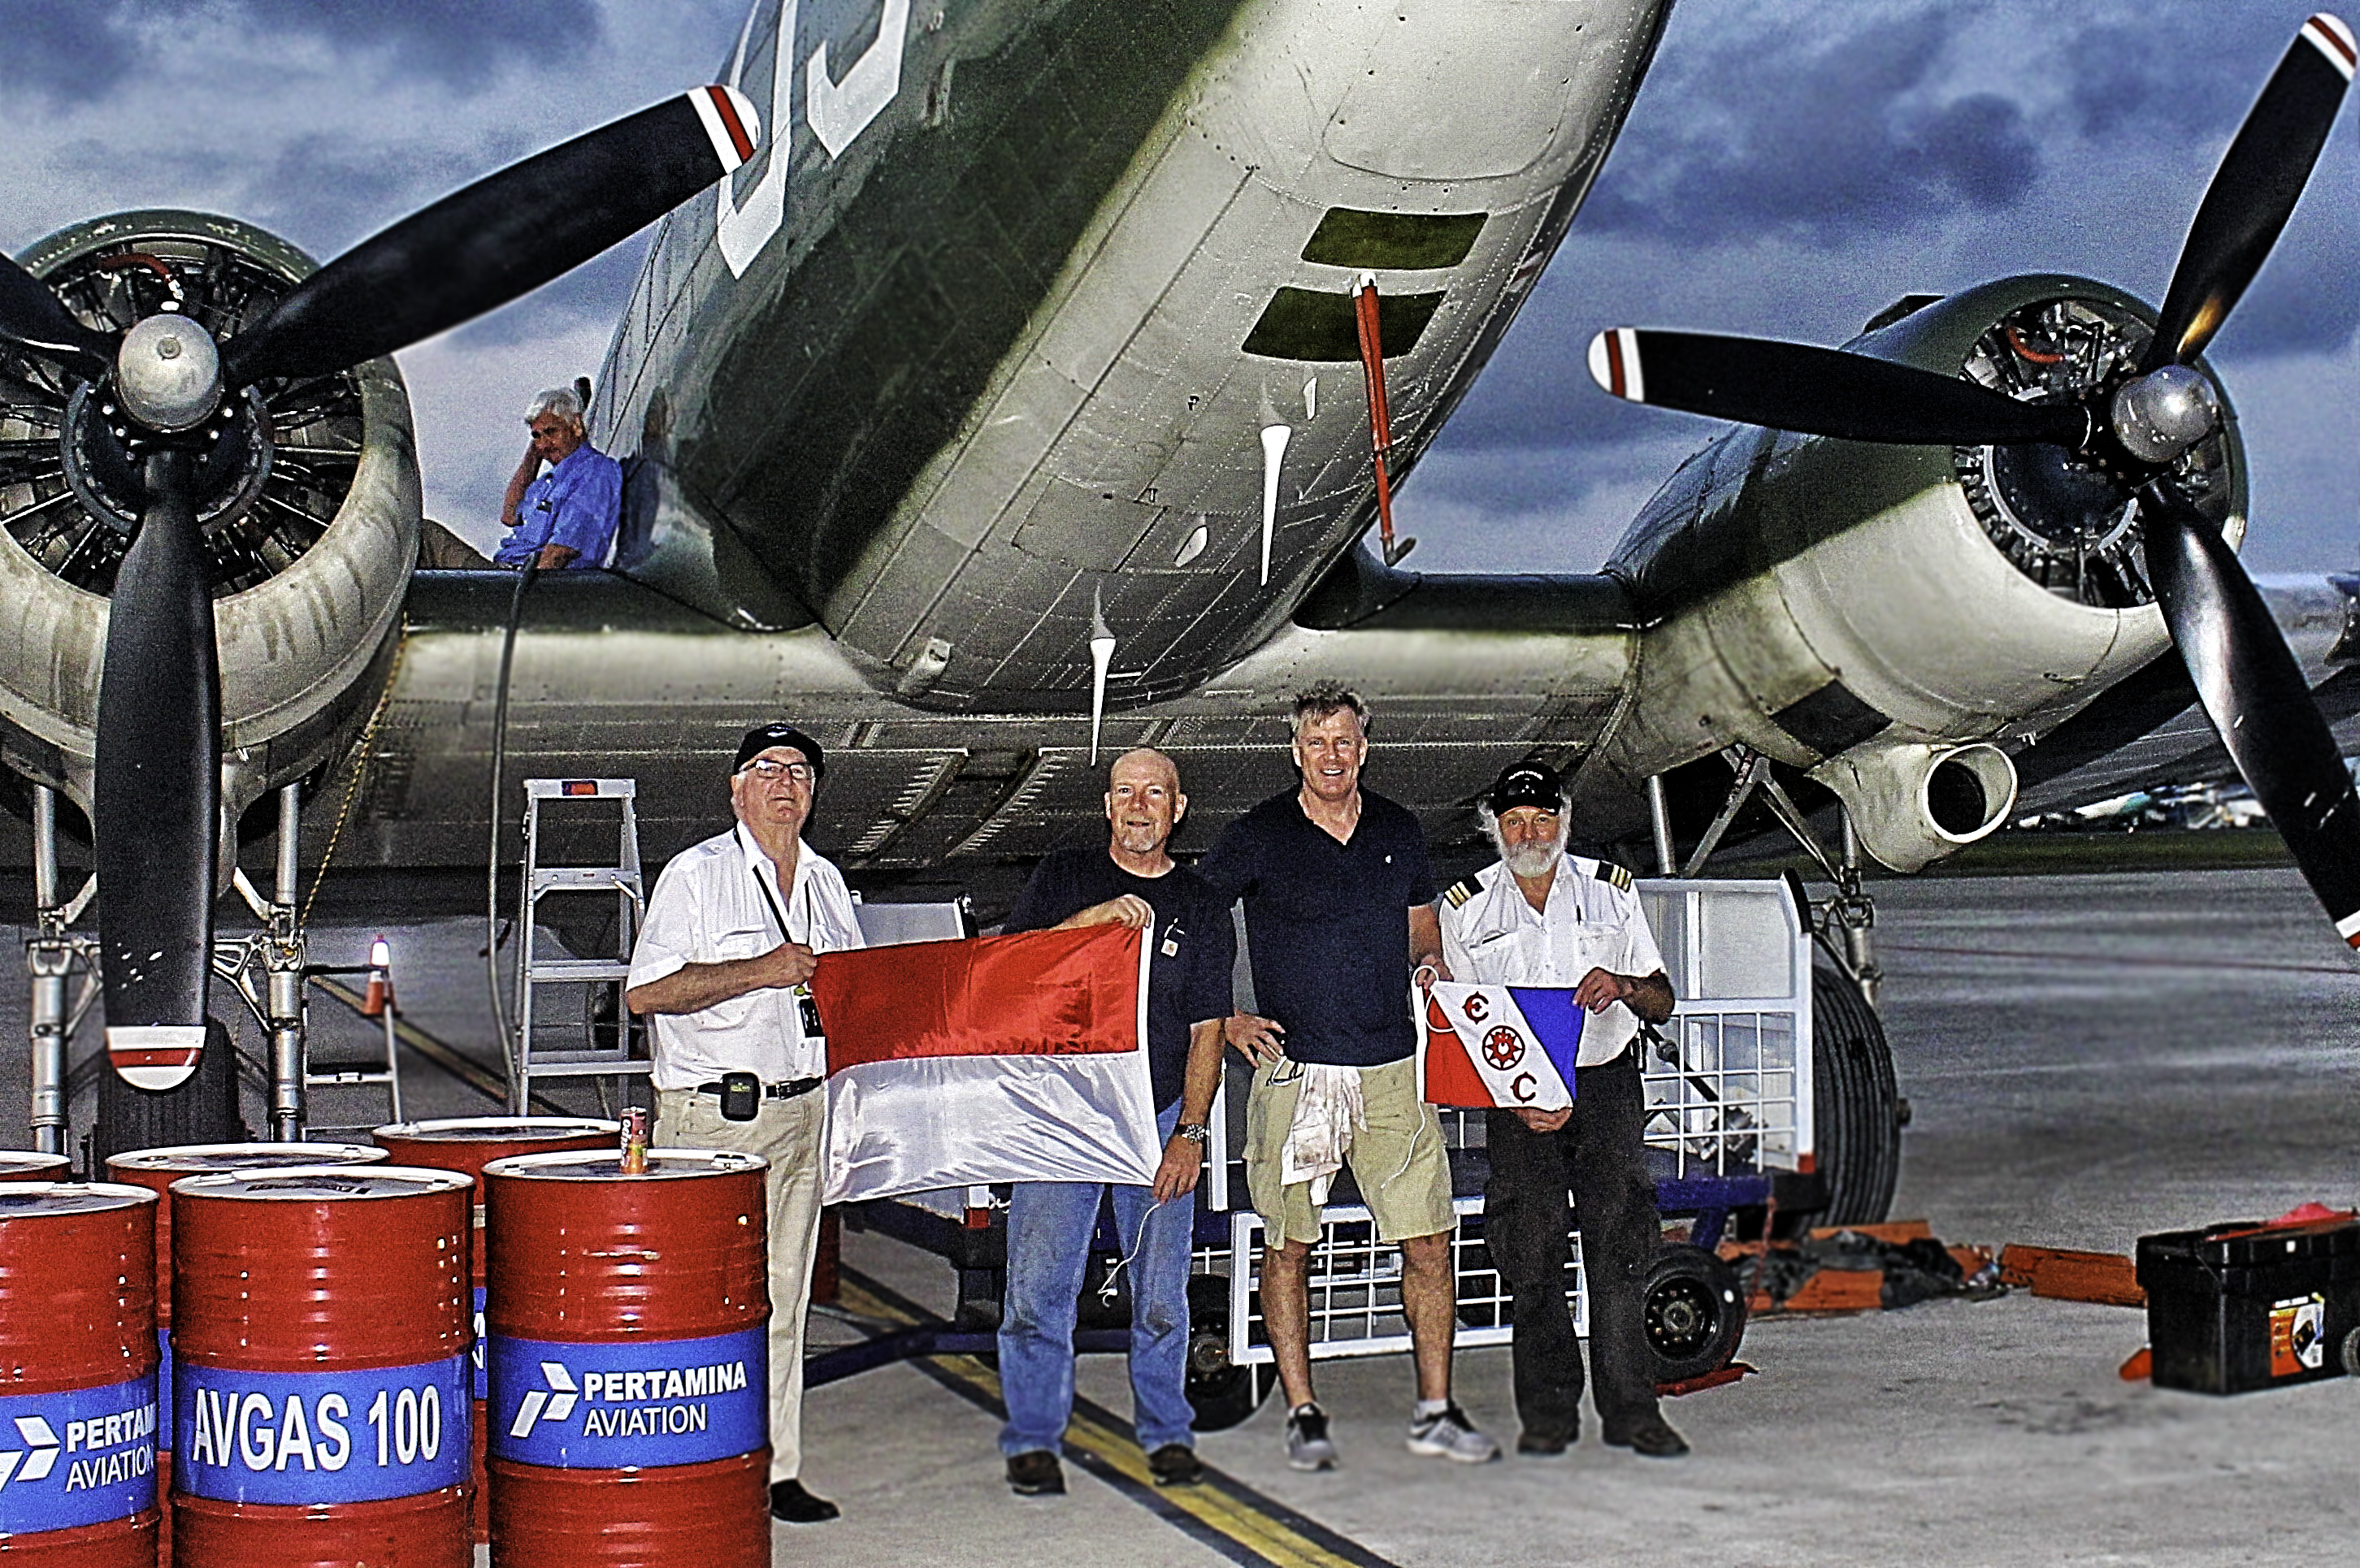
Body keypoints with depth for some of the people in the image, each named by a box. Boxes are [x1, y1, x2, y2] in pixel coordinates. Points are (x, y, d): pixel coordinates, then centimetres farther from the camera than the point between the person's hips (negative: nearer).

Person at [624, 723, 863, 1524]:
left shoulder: (825, 881, 15)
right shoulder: (696, 874, -5)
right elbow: (645, 991, -13)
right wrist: (760, 971, -19)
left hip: (804, 1111, 6)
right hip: (712, 1117, -6)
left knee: (783, 1302, 9)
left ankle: (776, 1471, 15)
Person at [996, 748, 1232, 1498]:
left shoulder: (1199, 905, 8)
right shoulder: (1063, 876, 7)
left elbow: (1207, 1029, 6)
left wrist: (1191, 1132, -3)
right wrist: (1091, 919, -15)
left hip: (1159, 1118, 1)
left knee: (1161, 1290, 2)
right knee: (1039, 1285, -4)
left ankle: (1166, 1431, 18)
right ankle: (1033, 1437, 8)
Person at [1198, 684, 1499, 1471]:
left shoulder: (1398, 831, 10)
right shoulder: (1258, 836, -2)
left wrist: (1431, 963, 5)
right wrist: (1226, 1018, -4)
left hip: (1392, 1072, 3)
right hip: (1294, 1071, -3)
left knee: (1430, 1241, 0)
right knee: (1288, 1246, 2)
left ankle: (1435, 1412, 10)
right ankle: (1303, 1414, 13)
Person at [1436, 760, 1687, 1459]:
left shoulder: (1611, 889, 9)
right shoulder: (1466, 906, 7)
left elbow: (1662, 1001, 11)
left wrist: (1622, 985, -13)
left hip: (1606, 1082, 0)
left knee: (1619, 1243, -8)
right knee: (1532, 1256, -4)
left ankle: (1629, 1408, -4)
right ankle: (1547, 1414, 4)